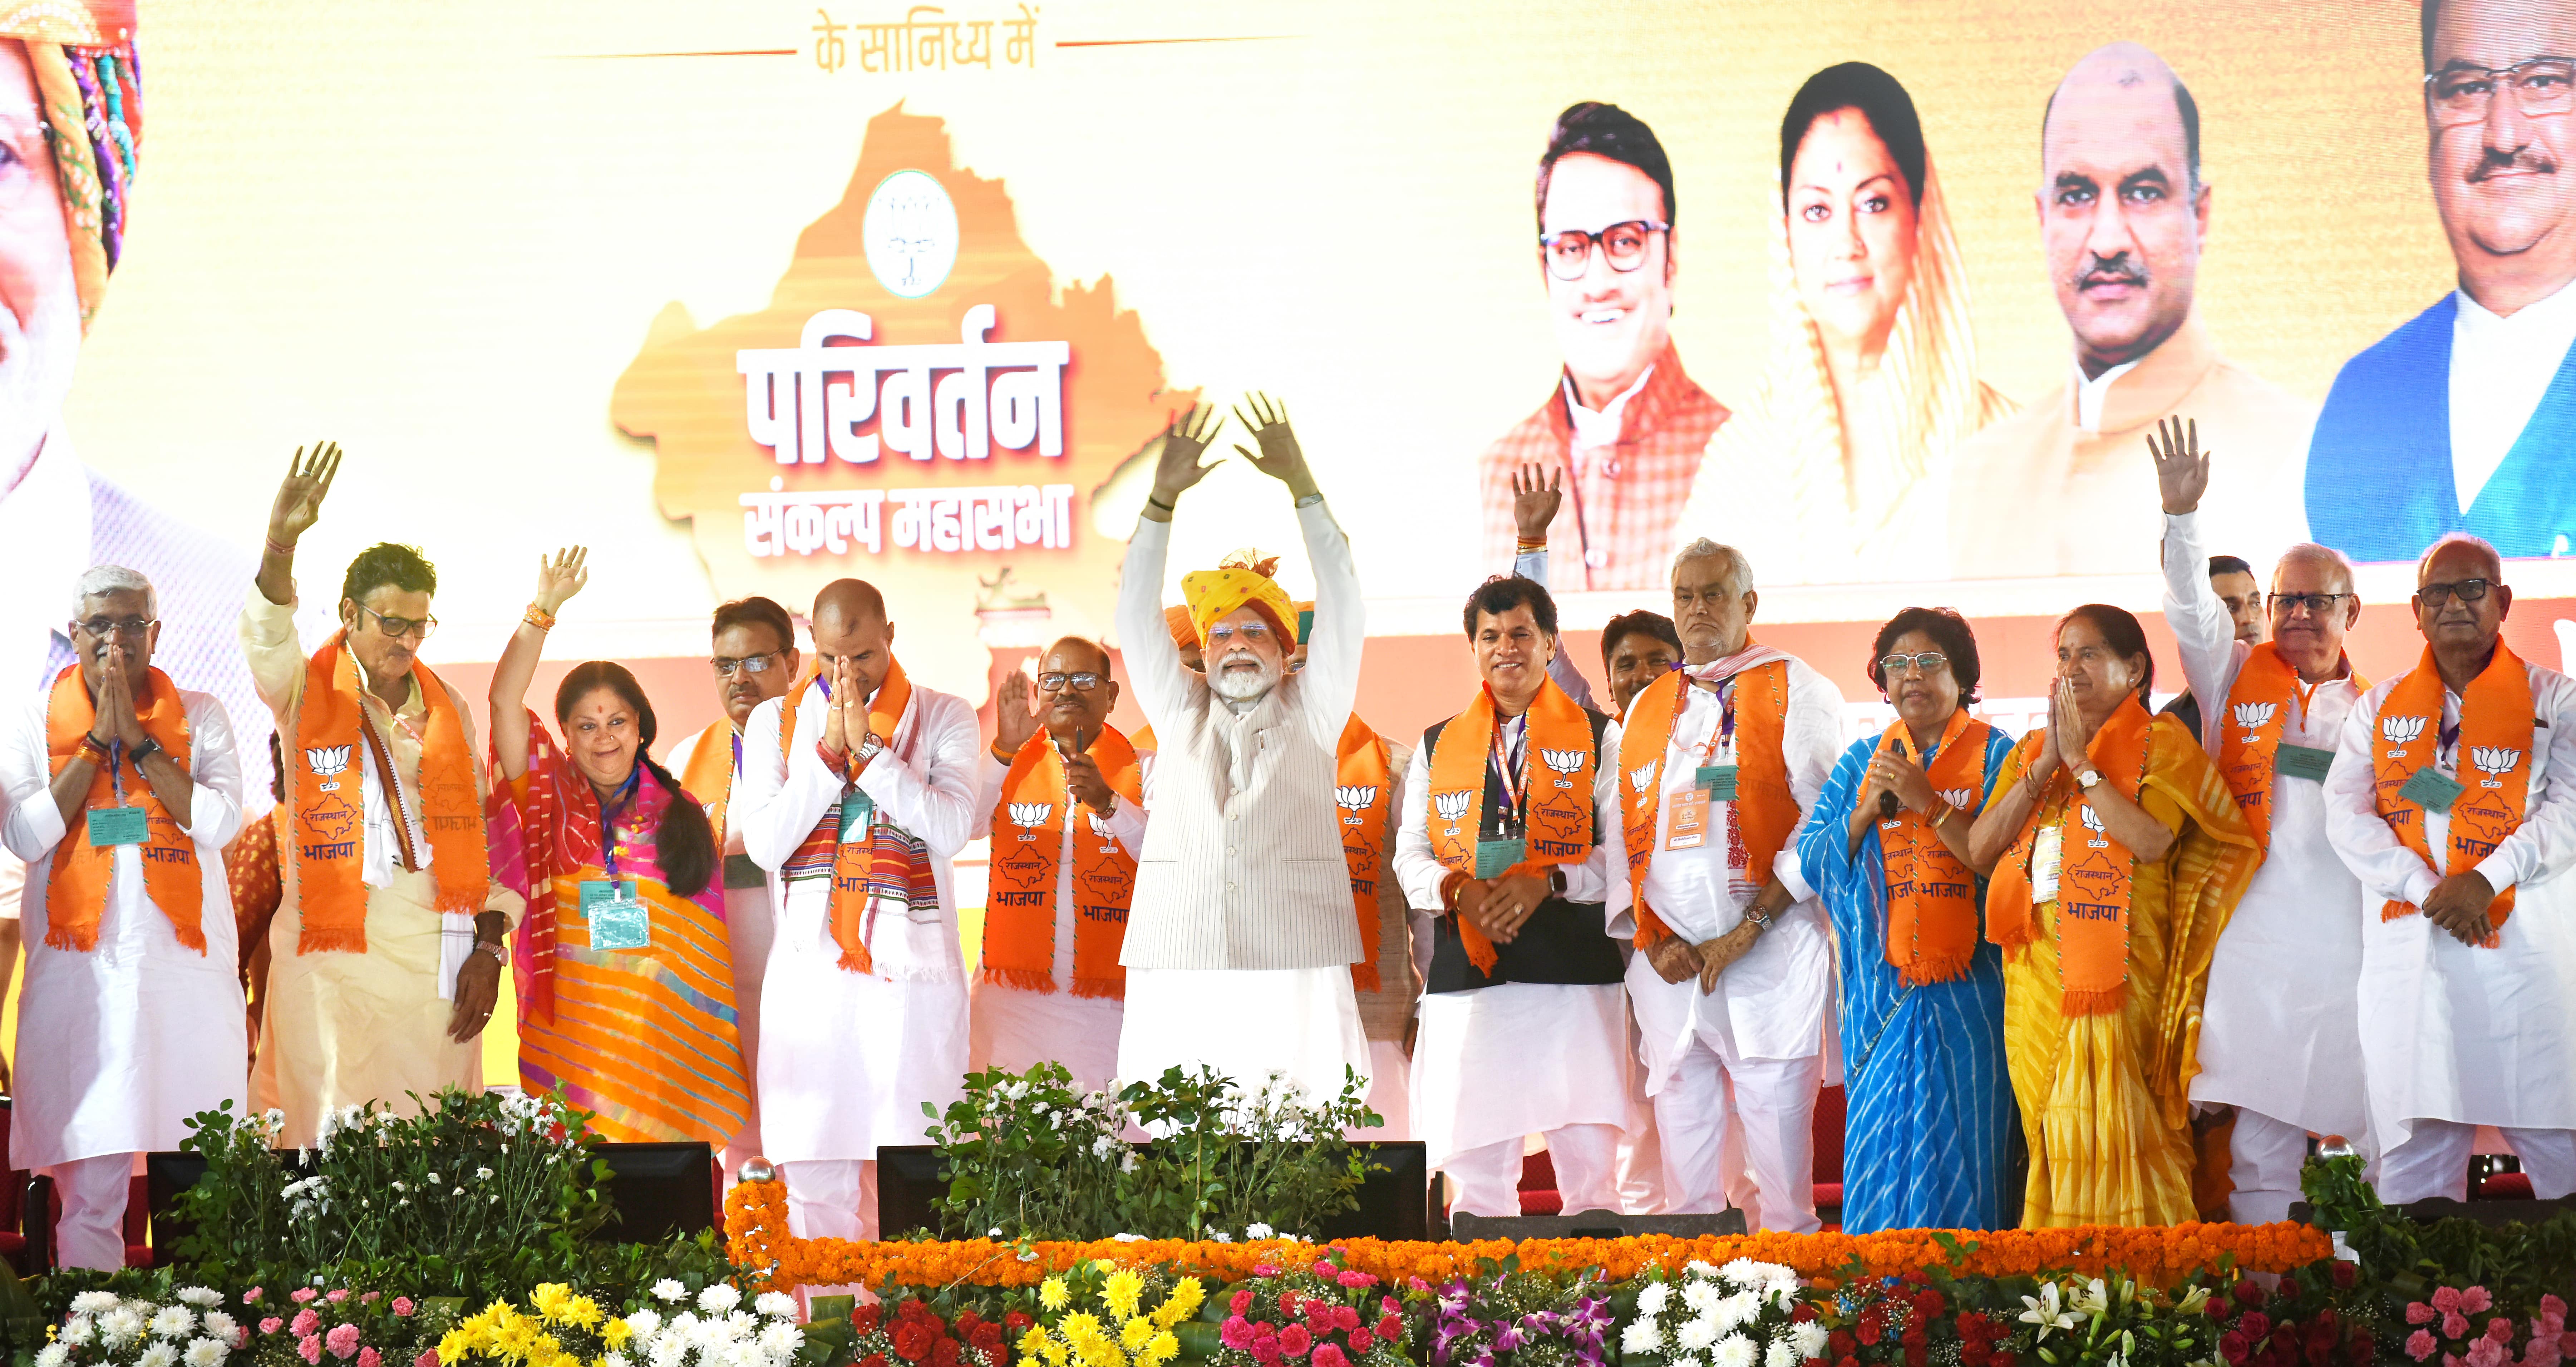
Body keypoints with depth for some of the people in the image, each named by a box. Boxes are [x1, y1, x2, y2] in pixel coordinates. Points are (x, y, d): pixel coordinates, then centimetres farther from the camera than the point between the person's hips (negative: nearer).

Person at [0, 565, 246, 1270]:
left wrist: (139, 739, -8)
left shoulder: (199, 716, 9)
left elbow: (219, 822, -6)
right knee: (88, 1180, -3)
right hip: (80, 973, 0)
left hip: (190, 972, 0)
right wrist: (97, 741, -6)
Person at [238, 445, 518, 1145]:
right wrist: (280, 545, -38)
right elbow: (267, 639, -19)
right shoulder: (307, 695, 3)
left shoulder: (448, 709, 13)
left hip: (440, 953, 3)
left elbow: (480, 830, 13)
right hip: (332, 958, -3)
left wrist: (488, 945, 4)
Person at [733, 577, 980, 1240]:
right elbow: (765, 843, -1)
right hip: (810, 975, 2)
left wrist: (868, 746, -12)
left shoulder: (944, 718, 6)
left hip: (911, 973, -1)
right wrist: (829, 749, -8)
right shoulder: (775, 721, 10)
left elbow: (952, 830, -9)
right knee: (813, 1166, 1)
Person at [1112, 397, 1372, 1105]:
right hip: (1179, 963, 2)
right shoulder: (1180, 711, 19)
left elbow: (1341, 607, 4)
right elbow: (1137, 614, 10)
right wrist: (1164, 496, -3)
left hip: (1295, 961, -1)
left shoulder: (1311, 710, 15)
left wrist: (1301, 485, -6)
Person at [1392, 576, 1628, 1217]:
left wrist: (1548, 882, -15)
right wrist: (1457, 889, -9)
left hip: (1574, 970, -2)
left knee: (1587, 1152, -4)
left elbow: (1626, 854, 1)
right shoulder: (1437, 747, 17)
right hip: (1467, 971, 2)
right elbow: (1410, 856, 13)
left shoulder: (1597, 738, 9)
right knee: (1475, 1164, 1)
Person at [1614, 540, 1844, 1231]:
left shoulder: (1797, 693, 2)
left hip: (1770, 959, -4)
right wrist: (1651, 937, -1)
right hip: (1670, 961, 4)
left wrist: (1745, 933, -12)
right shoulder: (1648, 708, 18)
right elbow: (1625, 833, 15)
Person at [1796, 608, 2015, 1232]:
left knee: (1960, 1149, -4)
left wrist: (1931, 804, -16)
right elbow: (1812, 862, 7)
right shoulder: (1862, 760, 15)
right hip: (1881, 989, 3)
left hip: (1967, 991, -3)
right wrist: (1865, 811, -7)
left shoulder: (1996, 755, 2)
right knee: (1879, 1147, 2)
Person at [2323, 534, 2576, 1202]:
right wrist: (2424, 889, -10)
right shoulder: (2379, 708, 15)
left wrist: (2488, 879, -15)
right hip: (2407, 943, 2)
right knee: (2414, 1140, -1)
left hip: (2522, 945, -2)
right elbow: (2346, 814, 4)